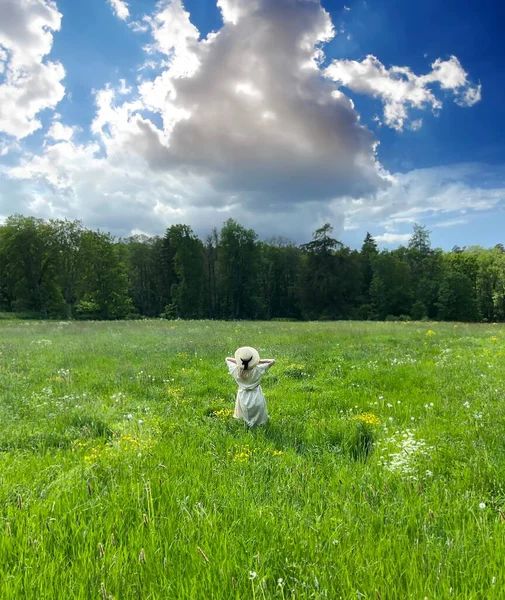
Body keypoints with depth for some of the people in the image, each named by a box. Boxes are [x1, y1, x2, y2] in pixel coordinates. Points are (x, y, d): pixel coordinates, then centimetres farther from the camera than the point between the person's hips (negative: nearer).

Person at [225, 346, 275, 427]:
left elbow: (227, 359, -7)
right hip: (256, 399, -2)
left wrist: (238, 361, -15)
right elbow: (272, 361, -23)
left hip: (243, 399, 2)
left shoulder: (235, 370, -26)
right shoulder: (257, 370, -32)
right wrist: (258, 361, -24)